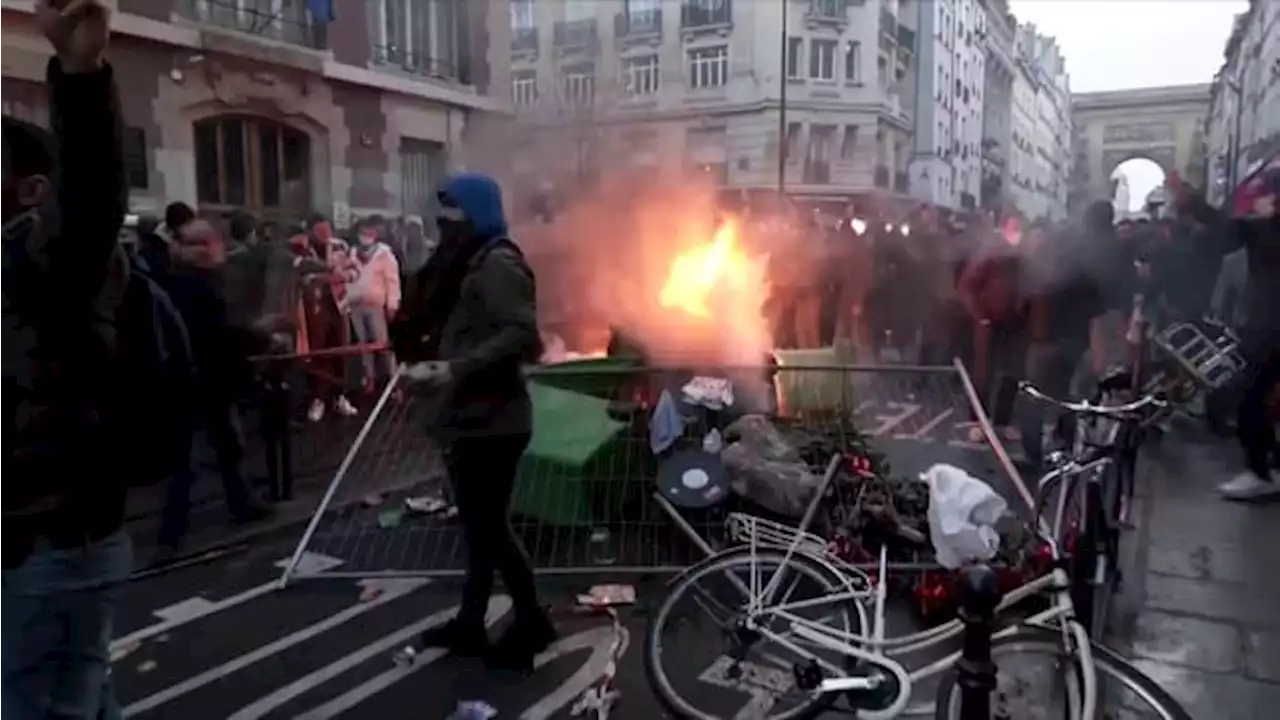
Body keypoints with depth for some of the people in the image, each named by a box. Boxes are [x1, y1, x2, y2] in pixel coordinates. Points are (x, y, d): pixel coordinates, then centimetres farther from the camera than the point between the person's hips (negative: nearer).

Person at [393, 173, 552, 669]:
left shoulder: (497, 264, -15)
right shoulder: (465, 263, 17)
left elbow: (521, 333, -26)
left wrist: (456, 369, -29)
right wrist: (428, 357, 6)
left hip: (492, 419, -10)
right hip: (471, 416, 10)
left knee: (490, 524, -2)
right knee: (478, 524, 15)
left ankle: (531, 623, 13)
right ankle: (470, 622, 25)